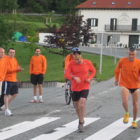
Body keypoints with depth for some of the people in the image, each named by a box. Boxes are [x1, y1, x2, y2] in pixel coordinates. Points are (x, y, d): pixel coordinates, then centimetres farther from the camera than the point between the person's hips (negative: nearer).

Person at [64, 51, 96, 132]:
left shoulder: (87, 63, -6)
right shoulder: (71, 64, -7)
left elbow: (93, 71, 11)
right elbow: (66, 75, -16)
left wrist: (90, 78, -9)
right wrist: (74, 77, -36)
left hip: (84, 88, -2)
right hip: (75, 89, 2)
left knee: (82, 105, -20)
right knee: (77, 107, 13)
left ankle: (81, 123, -9)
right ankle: (81, 121, 38)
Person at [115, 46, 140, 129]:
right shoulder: (122, 61, -9)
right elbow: (117, 70, 9)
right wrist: (117, 80, 13)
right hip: (124, 84, -1)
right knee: (124, 101, -22)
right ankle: (127, 113, 10)